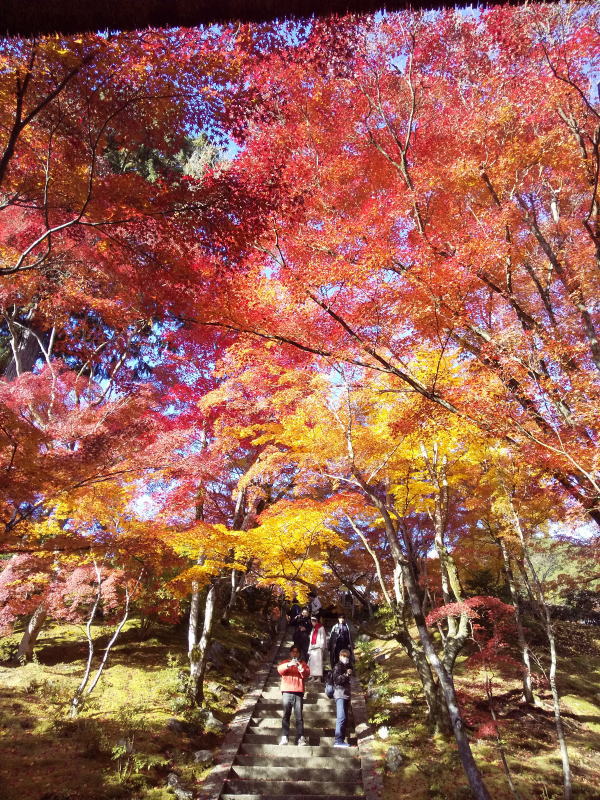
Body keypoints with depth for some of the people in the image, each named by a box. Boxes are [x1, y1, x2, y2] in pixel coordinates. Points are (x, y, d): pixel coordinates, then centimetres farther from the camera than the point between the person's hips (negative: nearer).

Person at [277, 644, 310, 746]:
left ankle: (300, 738, -5)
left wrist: (301, 669, -17)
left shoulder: (303, 663, 18)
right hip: (287, 692, 0)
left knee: (299, 716, -5)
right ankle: (284, 737, -6)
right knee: (286, 715, -6)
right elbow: (280, 669, -4)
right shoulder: (285, 662, 17)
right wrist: (289, 665, -21)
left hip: (299, 692, 0)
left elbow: (307, 674, 3)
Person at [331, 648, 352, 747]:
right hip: (340, 695, -9)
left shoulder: (347, 667, 22)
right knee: (342, 717, -15)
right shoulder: (338, 666, -4)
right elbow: (336, 680, -17)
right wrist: (346, 674, -25)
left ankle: (341, 740, 13)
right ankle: (338, 741, -17)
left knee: (344, 718, 9)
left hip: (345, 695, 9)